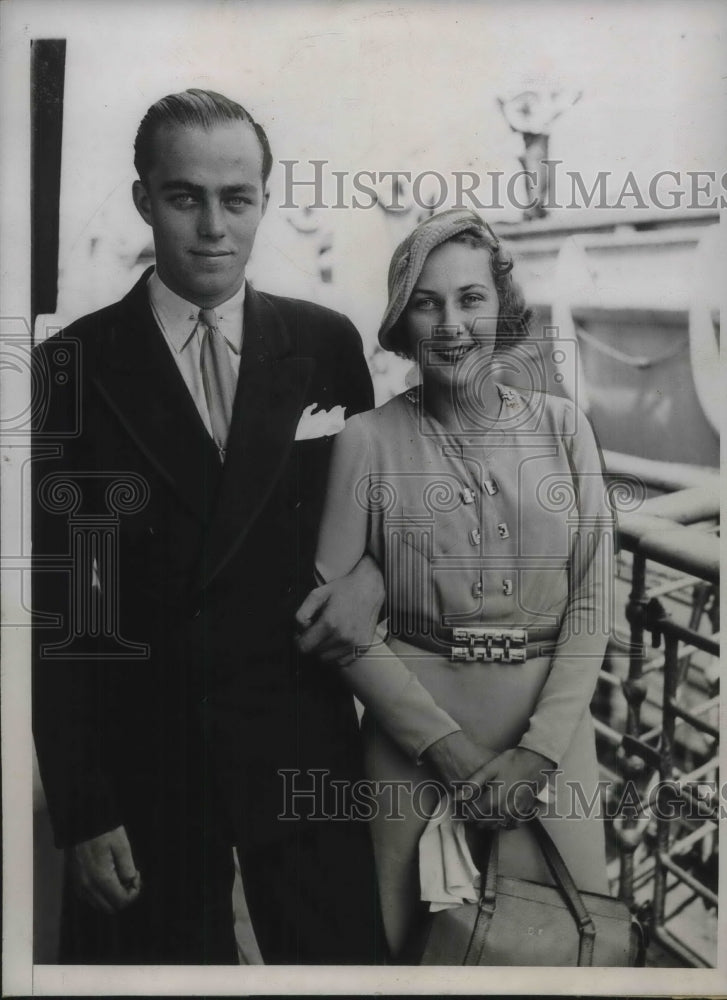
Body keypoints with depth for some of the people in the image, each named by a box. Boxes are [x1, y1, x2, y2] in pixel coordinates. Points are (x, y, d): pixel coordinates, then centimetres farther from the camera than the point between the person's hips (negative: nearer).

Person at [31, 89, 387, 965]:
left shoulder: (325, 344, 0)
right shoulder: (73, 366, -6)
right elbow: (55, 604, -5)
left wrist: (374, 574, -9)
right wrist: (82, 810, -7)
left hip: (302, 744, 2)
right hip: (140, 754, -1)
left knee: (343, 956, 13)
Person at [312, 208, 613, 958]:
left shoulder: (562, 427, 1)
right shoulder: (369, 439, -5)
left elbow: (590, 603, 0)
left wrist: (538, 752, -9)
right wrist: (444, 744, -10)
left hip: (550, 723, 2)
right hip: (415, 727, -1)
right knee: (416, 937, 12)